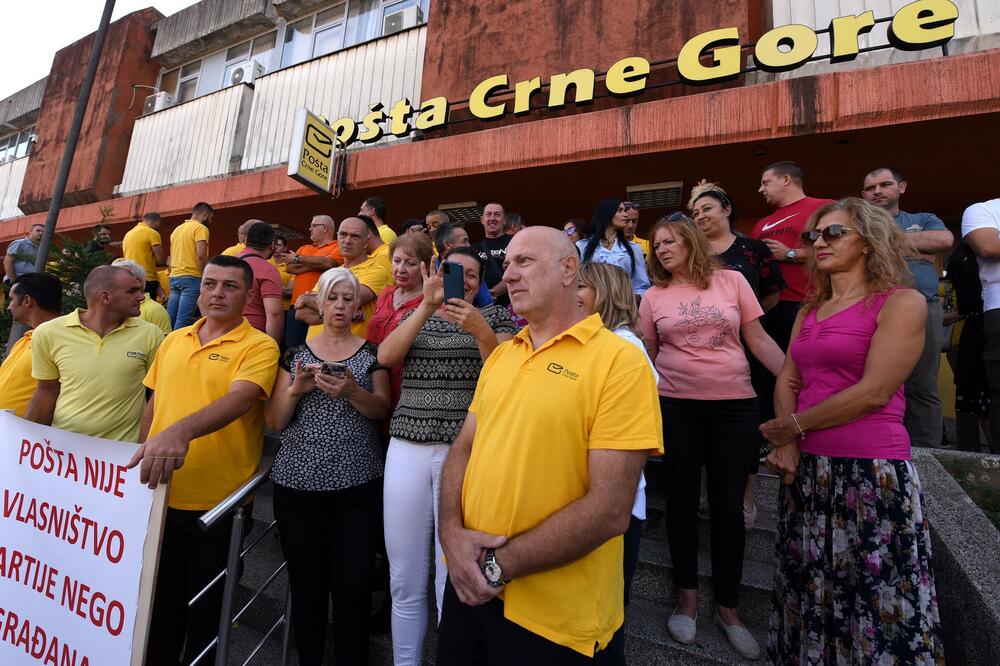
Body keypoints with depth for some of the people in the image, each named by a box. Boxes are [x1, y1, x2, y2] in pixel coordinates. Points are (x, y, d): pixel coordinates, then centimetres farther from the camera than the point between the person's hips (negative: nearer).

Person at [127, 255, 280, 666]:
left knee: (206, 605, 14)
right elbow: (154, 403, 16)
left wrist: (182, 431, -42)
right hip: (160, 494, 6)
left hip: (217, 501, -5)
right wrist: (143, 455, 11)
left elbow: (240, 399, -28)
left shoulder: (258, 346, -12)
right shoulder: (173, 340, 8)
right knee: (159, 598, 23)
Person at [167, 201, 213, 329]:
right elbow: (201, 255, -15)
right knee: (183, 321, -9)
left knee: (170, 319, 8)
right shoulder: (200, 228, -4)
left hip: (174, 277, 8)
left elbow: (172, 256, 22)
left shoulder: (177, 229, 21)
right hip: (191, 277, -8)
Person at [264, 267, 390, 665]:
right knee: (306, 582, 11)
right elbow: (275, 421, 5)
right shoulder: (295, 353, 7)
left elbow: (382, 410, -2)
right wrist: (296, 389, -13)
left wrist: (352, 392, -21)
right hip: (297, 482, 2)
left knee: (353, 584, 0)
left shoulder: (371, 352, 4)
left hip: (357, 484, -1)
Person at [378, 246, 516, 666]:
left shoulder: (495, 316, 7)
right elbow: (385, 357, -4)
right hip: (406, 450, 3)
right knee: (404, 580, 11)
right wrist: (427, 305, -13)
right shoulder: (416, 316, 15)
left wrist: (481, 332, -21)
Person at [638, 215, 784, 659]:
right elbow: (647, 355, 8)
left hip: (735, 405, 0)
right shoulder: (654, 296, 4)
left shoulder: (731, 281, 3)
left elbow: (759, 341, 4)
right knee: (682, 498, 9)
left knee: (728, 505, 7)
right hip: (676, 405, 0)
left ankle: (727, 606, 26)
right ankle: (687, 597, 28)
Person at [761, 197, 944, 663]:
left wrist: (793, 426, -10)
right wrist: (787, 444, -7)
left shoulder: (901, 302, -6)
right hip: (806, 468, 6)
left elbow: (874, 391, -16)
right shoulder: (809, 311, 13)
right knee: (809, 589, 17)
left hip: (872, 472, -6)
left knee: (876, 598, 7)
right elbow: (787, 380, 8)